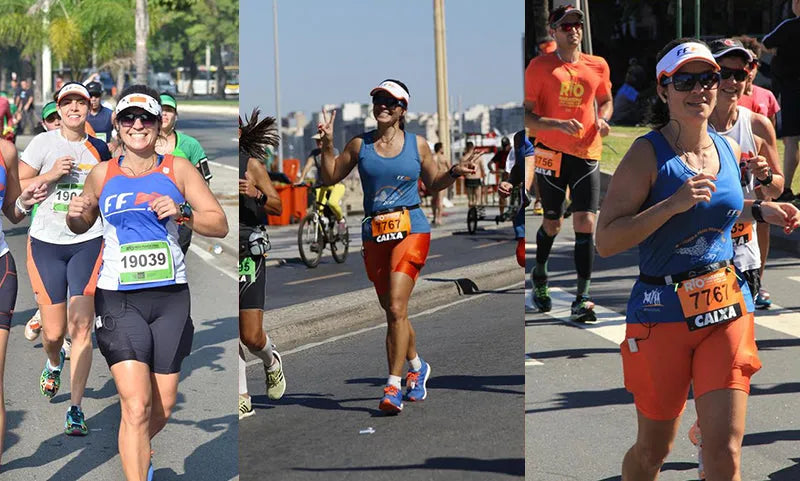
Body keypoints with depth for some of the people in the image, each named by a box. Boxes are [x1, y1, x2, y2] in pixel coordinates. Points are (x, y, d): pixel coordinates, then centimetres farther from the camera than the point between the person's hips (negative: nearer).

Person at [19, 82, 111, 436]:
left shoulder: (99, 149, 6)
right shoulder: (43, 143, -1)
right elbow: (16, 187, -3)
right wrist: (51, 174, -15)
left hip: (88, 243, 1)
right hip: (46, 243, 0)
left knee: (81, 328, -10)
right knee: (54, 332, 3)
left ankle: (75, 408, -3)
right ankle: (54, 362, 41)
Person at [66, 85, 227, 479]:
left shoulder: (178, 169, 3)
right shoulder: (101, 174, 5)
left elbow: (220, 225, 2)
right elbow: (83, 225, 20)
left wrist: (182, 212, -15)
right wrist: (74, 215, -4)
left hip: (171, 296, 2)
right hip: (118, 299, -1)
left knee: (163, 406, 11)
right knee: (136, 405, -14)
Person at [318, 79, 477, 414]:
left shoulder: (417, 144, 5)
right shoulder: (359, 145, 7)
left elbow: (433, 183, 18)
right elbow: (330, 178, 12)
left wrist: (454, 172, 0)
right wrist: (327, 144, 0)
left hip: (411, 229, -3)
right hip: (374, 234, 3)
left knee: (396, 308, -15)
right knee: (392, 311, 12)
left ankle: (393, 387, -11)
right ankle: (417, 367, 36)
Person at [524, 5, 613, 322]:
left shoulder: (598, 66, 8)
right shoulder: (540, 66, -2)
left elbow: (606, 100, 24)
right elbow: (526, 115, -6)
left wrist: (602, 118, 2)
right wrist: (559, 124, -21)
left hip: (587, 155, 2)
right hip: (551, 153, -2)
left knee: (586, 223, -8)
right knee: (552, 224, 9)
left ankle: (582, 299, -6)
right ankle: (539, 274, 39)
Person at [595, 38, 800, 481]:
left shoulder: (729, 150, 7)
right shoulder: (647, 153, -11)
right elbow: (605, 241, -17)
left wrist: (760, 210, 9)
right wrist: (673, 204, -24)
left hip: (728, 307, 4)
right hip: (662, 311, -4)